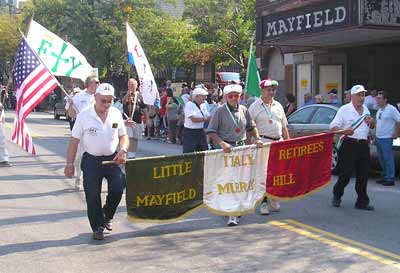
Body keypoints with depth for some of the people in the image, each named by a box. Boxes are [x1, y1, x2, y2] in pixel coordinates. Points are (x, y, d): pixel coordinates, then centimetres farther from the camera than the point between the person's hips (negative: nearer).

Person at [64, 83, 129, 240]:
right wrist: (69, 164, -7)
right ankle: (98, 227, 16)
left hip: (112, 159, 2)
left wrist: (123, 150, -11)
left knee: (118, 188, -9)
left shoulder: (116, 114, 0)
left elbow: (123, 136, 10)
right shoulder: (84, 115, -10)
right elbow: (74, 141, -6)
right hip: (91, 160, -2)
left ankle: (108, 215, 20)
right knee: (92, 196, -1)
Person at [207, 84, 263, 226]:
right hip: (225, 149, -4)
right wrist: (222, 143, -19)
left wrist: (257, 138, 8)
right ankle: (232, 214, -5)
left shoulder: (244, 110, 10)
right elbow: (211, 132, -6)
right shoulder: (220, 111, -3)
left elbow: (251, 127, 24)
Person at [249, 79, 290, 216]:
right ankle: (263, 202, 2)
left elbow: (284, 127, 18)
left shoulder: (278, 106, 15)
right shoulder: (255, 107, -1)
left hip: (279, 142, 5)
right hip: (263, 143, -5)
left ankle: (273, 198, 21)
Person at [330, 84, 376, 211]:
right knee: (346, 173, -3)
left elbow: (371, 127, 28)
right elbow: (333, 128, -8)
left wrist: (372, 123, 4)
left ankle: (362, 202, 13)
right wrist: (344, 131, -27)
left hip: (363, 145, 6)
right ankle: (337, 196, 19)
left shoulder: (366, 109, 14)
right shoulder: (344, 109, -5)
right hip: (349, 145, -6)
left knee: (363, 175, 6)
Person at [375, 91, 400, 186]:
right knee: (381, 159, 14)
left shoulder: (391, 109, -12)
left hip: (387, 138, -9)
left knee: (388, 159, -6)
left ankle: (390, 179, -1)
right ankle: (385, 176, 25)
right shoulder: (379, 110, 13)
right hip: (378, 138, 9)